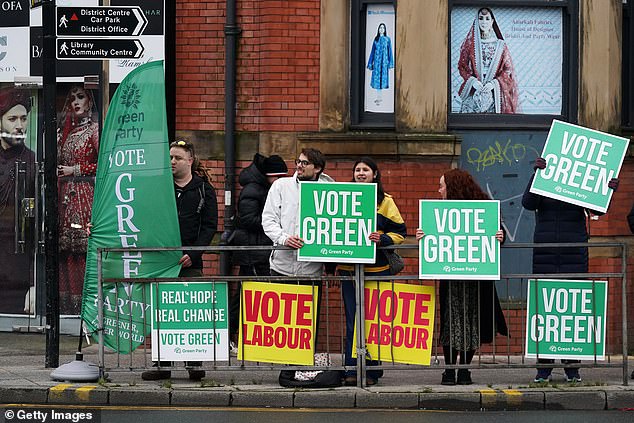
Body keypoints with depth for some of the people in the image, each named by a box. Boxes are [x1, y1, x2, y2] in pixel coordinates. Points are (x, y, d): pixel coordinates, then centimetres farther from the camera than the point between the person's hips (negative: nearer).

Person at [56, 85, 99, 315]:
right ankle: (67, 302, 5)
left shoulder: (94, 129, -3)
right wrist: (58, 171, 7)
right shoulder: (65, 130, 18)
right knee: (65, 250, 3)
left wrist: (75, 170, -7)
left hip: (84, 193, -7)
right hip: (65, 193, 7)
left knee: (83, 249, -9)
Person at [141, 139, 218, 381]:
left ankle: (194, 364, 4)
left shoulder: (203, 189, 6)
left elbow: (210, 226, 1)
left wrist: (193, 254, -10)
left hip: (190, 263, -2)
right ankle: (162, 365, 8)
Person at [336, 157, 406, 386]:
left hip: (376, 268, -2)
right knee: (352, 321, 2)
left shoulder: (385, 201, 3)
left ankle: (371, 371, 7)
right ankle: (351, 370, 3)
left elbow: (400, 232, 2)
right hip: (348, 268, 2)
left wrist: (382, 239, -16)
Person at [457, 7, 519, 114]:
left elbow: (508, 69, 4)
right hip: (473, 92, 0)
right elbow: (462, 66, 6)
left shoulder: (500, 45, 5)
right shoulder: (471, 43, 7)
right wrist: (472, 81, -11)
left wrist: (494, 83, -11)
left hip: (494, 92, 0)